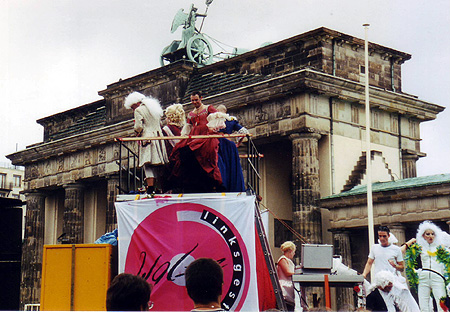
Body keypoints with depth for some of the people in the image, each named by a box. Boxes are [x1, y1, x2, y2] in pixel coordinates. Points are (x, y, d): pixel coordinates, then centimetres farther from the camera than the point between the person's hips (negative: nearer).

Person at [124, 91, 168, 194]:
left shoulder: (139, 110, -2)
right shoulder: (154, 108, 21)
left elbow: (139, 126, -11)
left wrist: (137, 133, 8)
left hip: (147, 138, -7)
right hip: (159, 137, 7)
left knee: (148, 166, -13)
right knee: (156, 166, 7)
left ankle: (150, 190, -21)